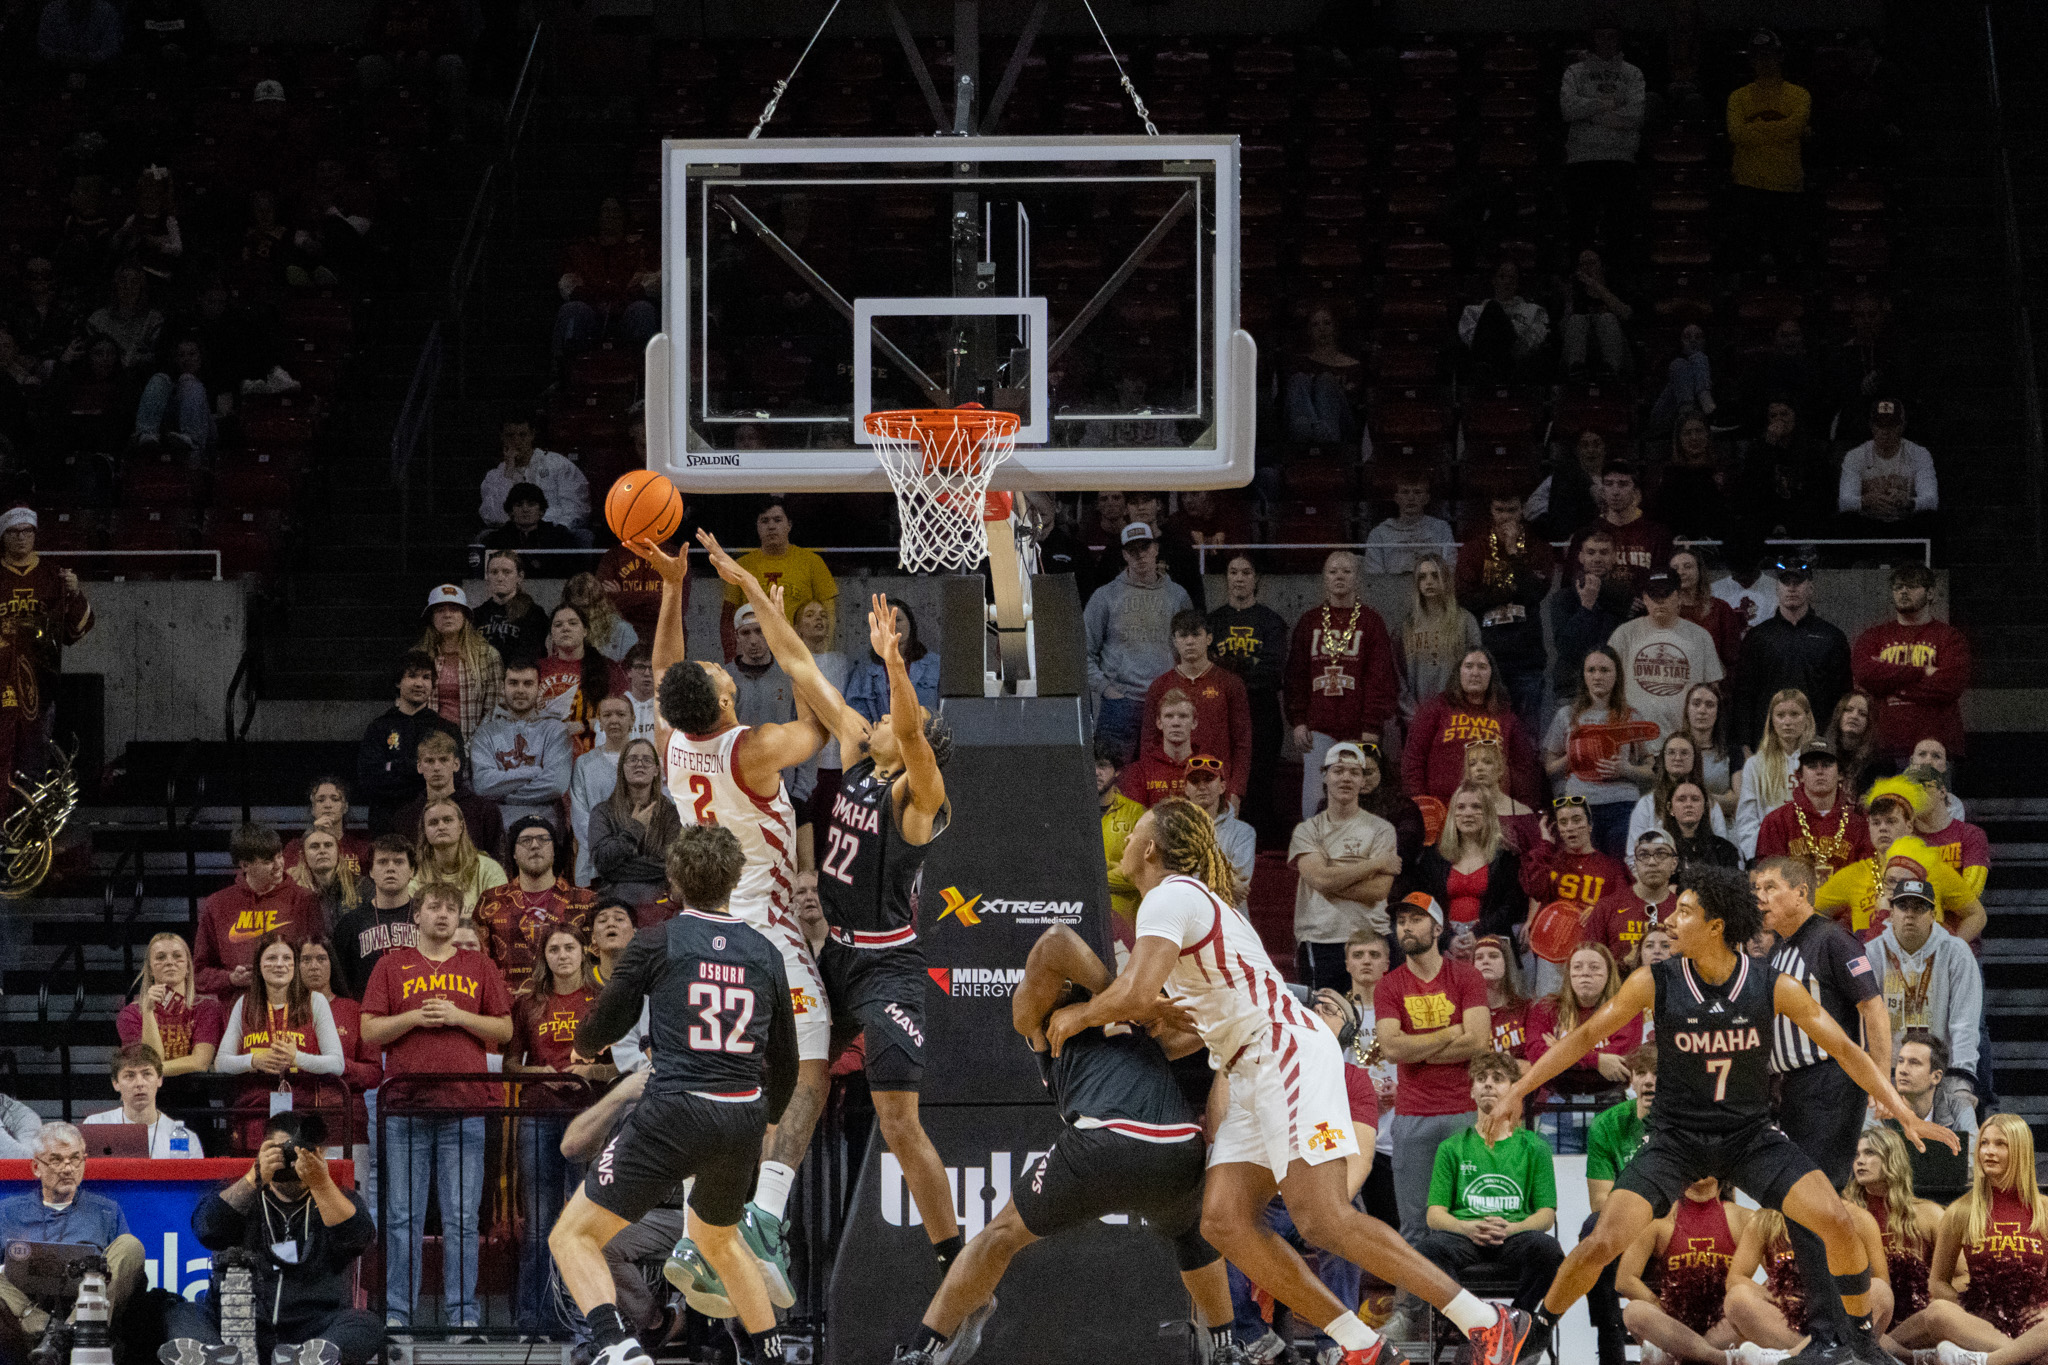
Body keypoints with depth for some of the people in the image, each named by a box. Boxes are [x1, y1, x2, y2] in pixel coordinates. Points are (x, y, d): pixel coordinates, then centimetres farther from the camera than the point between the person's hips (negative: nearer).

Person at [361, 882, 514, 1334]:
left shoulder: (480, 967, 12)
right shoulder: (393, 965, 10)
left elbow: (504, 1030, 9)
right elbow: (370, 1031, 5)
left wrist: (459, 1017, -5)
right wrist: (415, 1017, -9)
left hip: (465, 1106, 0)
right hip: (404, 1105, 0)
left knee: (461, 1217, -1)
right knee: (403, 1216, 0)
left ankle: (462, 1313, 2)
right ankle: (397, 1312, 3)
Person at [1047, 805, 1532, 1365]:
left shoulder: (1171, 897, -7)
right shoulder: (1197, 898, 25)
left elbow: (1137, 996, -21)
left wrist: (1078, 1016, -2)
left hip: (1289, 1054, -10)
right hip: (1256, 1076, 10)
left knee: (1324, 1219, -20)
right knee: (1224, 1219, -2)